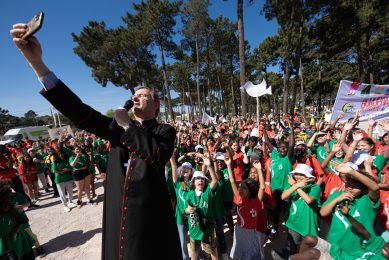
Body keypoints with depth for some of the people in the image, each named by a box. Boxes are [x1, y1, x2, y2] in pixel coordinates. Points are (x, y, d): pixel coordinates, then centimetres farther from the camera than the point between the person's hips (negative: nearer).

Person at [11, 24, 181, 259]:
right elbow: (81, 113, -6)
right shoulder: (118, 128, 5)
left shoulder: (165, 131, -5)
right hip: (118, 216, 4)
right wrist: (37, 62, -11)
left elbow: (157, 155, -25)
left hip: (150, 217, -3)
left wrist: (127, 124, -15)